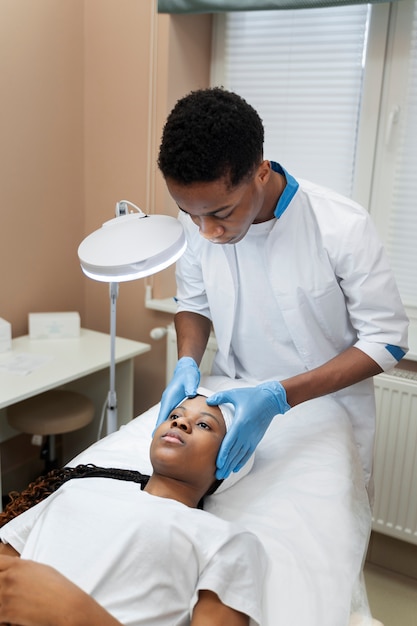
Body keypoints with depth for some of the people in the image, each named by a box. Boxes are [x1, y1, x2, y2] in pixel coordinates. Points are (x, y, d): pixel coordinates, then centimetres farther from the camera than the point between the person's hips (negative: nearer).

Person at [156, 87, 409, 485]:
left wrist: (280, 396, -29)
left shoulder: (342, 227, -26)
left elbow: (386, 340, -18)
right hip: (233, 402, 3)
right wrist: (187, 363, -19)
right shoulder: (197, 217, -14)